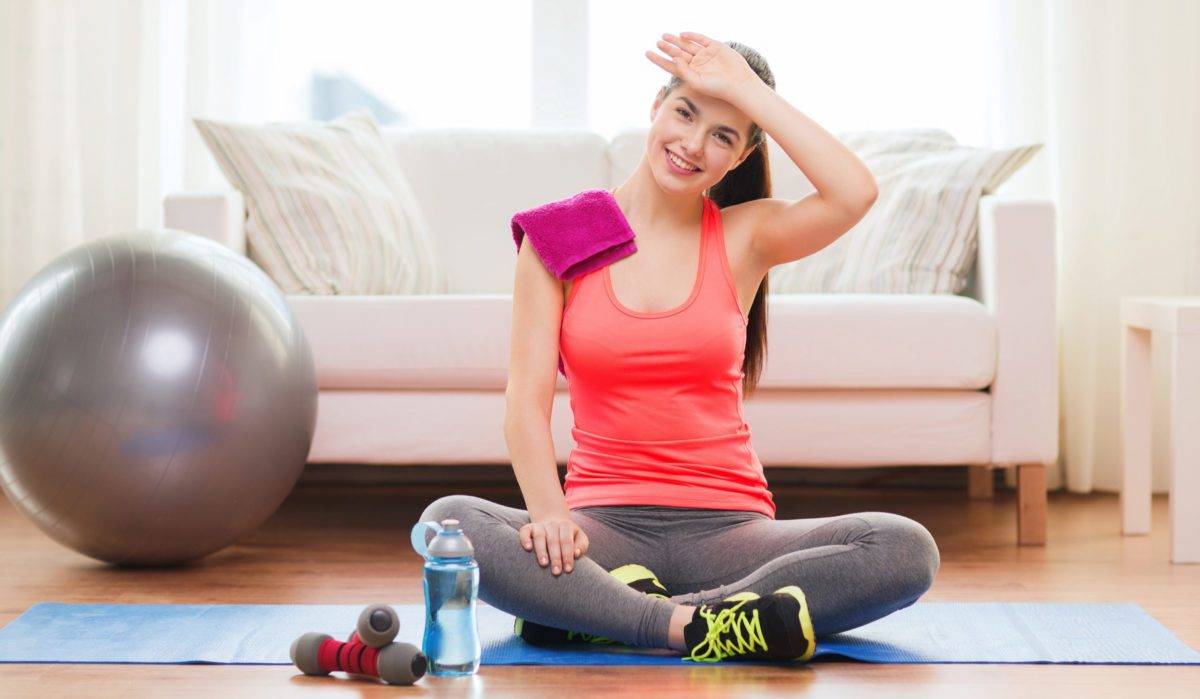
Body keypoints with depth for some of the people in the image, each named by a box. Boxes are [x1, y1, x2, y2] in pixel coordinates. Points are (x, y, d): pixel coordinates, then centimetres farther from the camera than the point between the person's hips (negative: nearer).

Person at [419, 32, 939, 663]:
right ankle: (696, 626, -31)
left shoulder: (743, 236, 8)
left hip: (725, 527, 1)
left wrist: (745, 88, -6)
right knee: (448, 522, -30)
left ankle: (591, 615, -27)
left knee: (907, 550, -26)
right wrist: (548, 511, -21)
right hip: (605, 522, -1)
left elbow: (854, 193, -13)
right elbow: (527, 399, -3)